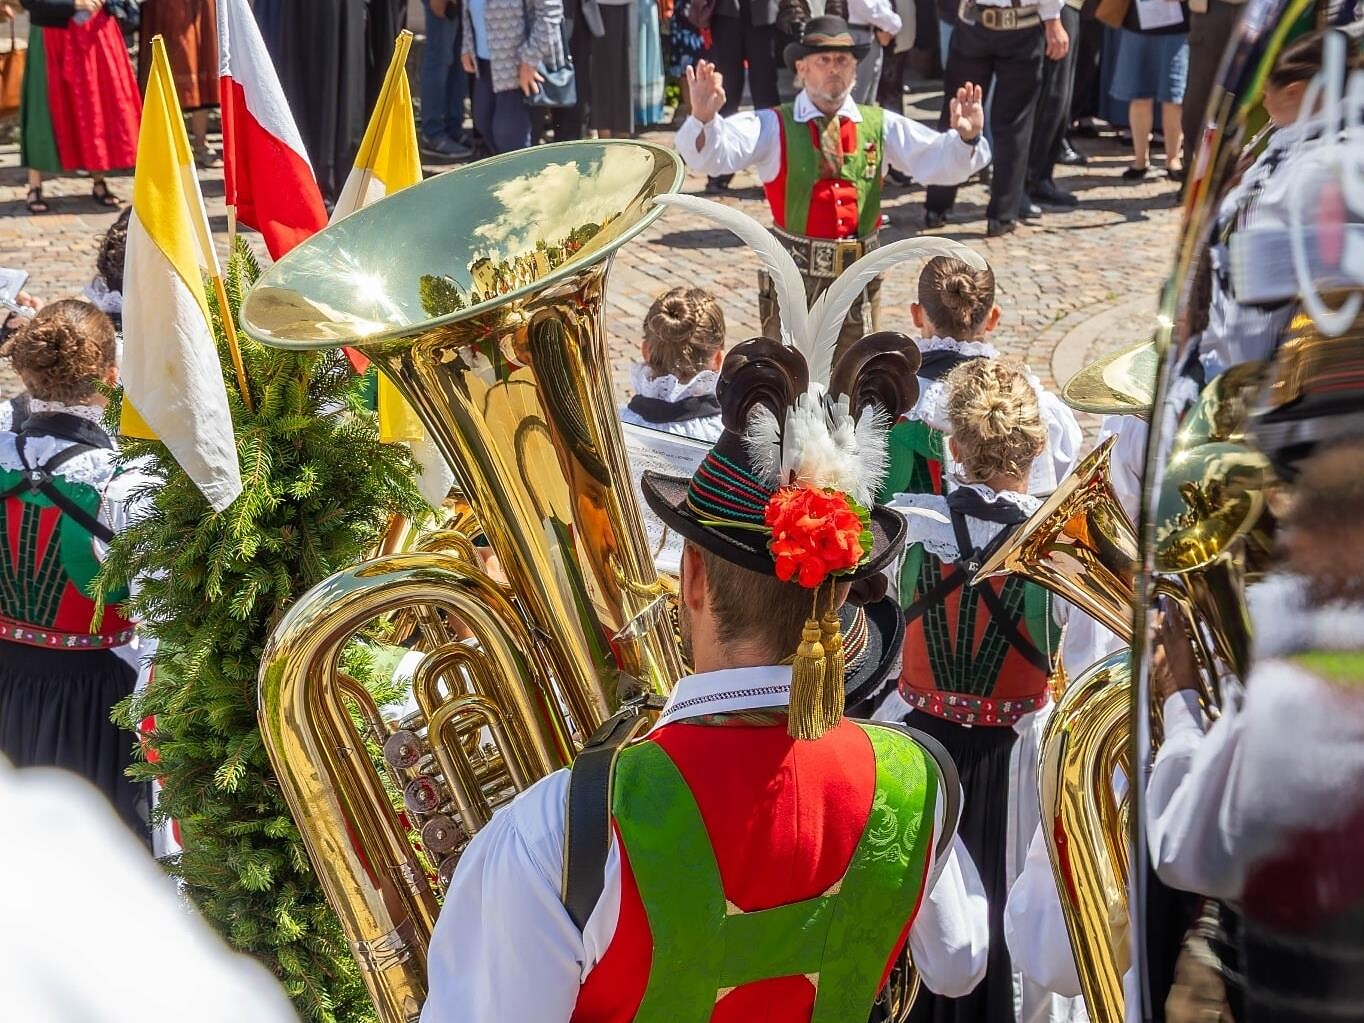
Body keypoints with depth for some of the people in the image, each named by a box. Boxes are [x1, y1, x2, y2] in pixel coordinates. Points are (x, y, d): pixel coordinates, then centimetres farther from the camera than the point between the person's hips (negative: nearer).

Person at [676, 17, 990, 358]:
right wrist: (704, 118, -40)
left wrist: (965, 137, -28)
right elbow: (711, 155, -18)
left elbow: (938, 161, -6)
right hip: (794, 276, -2)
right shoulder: (773, 127, -5)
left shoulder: (880, 125, 4)